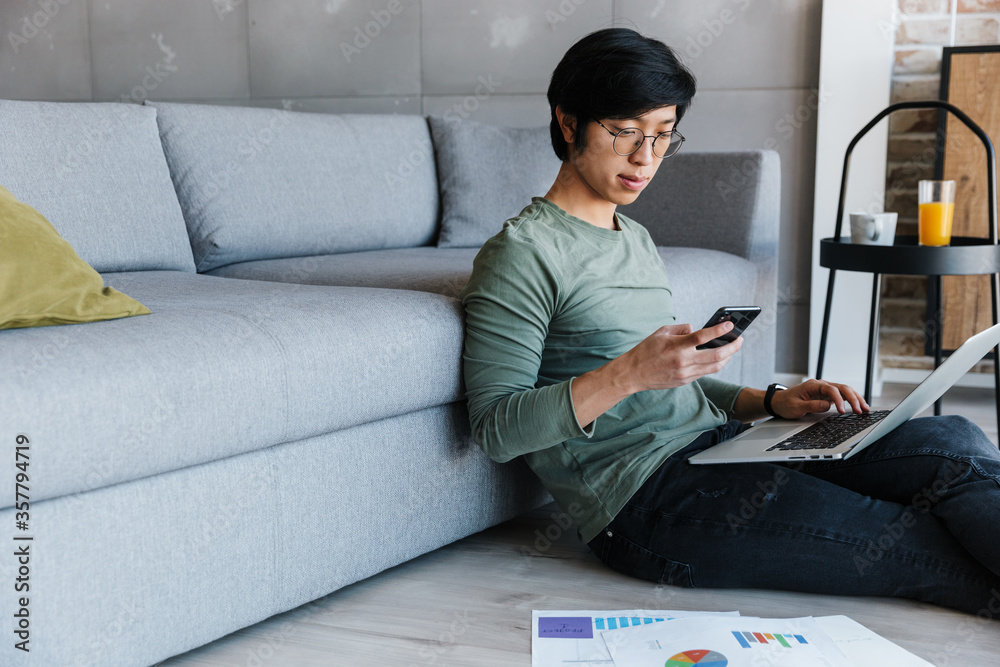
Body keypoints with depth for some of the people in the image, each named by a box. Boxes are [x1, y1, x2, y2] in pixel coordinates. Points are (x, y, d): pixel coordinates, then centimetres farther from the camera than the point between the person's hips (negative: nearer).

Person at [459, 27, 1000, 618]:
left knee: (951, 444, -11)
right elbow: (495, 430, -13)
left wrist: (770, 402, 7)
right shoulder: (522, 253, -7)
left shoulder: (637, 241, 20)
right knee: (916, 545, -19)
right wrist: (627, 373, -24)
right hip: (643, 498, -8)